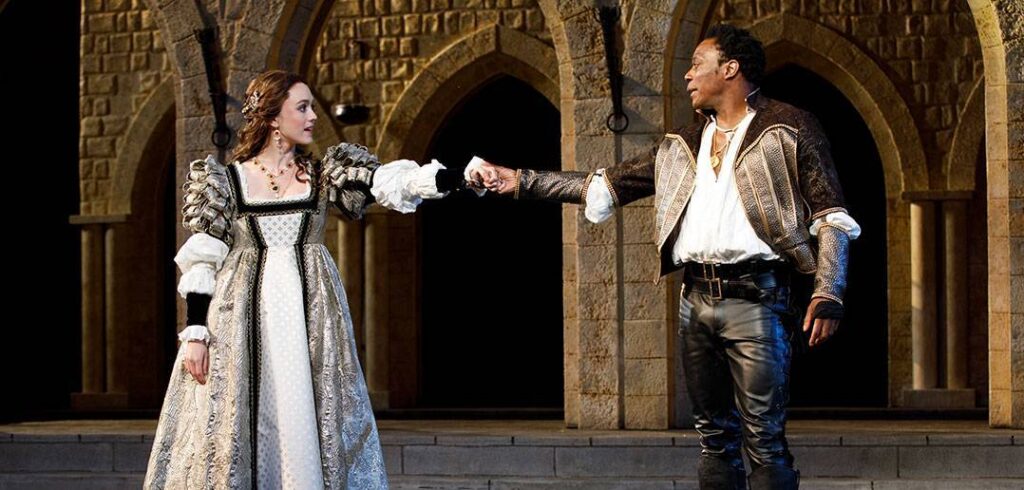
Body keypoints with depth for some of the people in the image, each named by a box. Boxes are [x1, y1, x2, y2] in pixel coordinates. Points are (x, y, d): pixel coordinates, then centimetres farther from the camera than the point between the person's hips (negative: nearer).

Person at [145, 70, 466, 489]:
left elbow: (393, 181, -4)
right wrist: (194, 332, -7)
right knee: (237, 428, -3)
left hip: (310, 316, 2)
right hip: (244, 318, -2)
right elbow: (201, 263, 2)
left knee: (310, 428, -1)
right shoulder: (225, 180, 4)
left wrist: (462, 175, -18)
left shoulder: (324, 174, 9)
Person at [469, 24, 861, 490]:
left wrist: (828, 293, -15)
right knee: (714, 435, 9)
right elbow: (604, 185, 19)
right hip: (696, 301, 6)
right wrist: (520, 181, 13)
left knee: (764, 441, -8)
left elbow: (831, 216, -3)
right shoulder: (681, 146, 18)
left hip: (754, 298, -6)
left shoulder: (787, 129, 1)